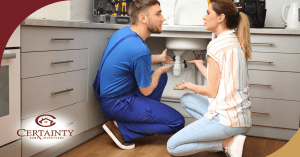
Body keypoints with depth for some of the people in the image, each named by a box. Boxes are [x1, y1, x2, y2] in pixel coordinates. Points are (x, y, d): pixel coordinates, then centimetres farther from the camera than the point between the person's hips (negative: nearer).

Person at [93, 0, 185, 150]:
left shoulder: (123, 31, 0)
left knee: (162, 76, 22)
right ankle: (121, 128, -7)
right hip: (116, 104, -9)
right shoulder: (140, 50, -29)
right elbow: (146, 90, -14)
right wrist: (159, 70, 3)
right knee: (177, 122, -8)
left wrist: (159, 58, 18)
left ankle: (147, 116, 19)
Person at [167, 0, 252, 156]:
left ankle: (229, 143, -6)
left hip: (227, 118, -9)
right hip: (244, 119, 9)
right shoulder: (237, 43, 11)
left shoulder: (217, 45, -15)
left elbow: (212, 91, -12)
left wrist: (189, 86, 8)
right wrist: (200, 65, 30)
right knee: (186, 99, 24)